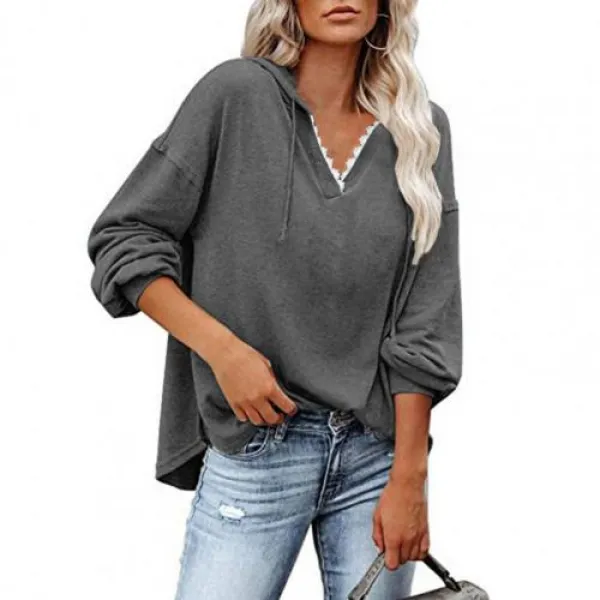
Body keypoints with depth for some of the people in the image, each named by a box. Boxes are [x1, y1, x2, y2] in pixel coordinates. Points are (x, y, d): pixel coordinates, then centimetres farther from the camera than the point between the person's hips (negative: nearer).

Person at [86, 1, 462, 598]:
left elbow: (422, 323, 0)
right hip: (253, 448, -2)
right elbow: (122, 238, -3)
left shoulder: (423, 131, 3)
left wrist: (408, 478, -4)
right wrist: (223, 348, -14)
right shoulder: (236, 95, -4)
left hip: (378, 447, 3)